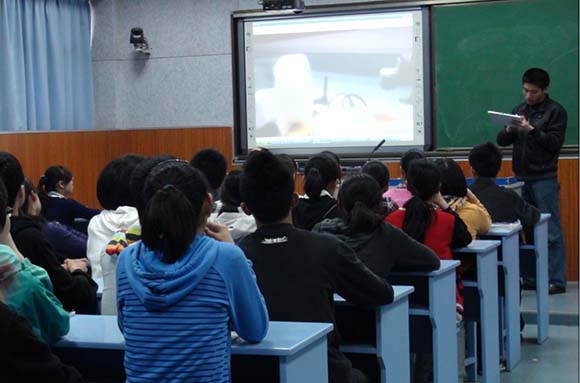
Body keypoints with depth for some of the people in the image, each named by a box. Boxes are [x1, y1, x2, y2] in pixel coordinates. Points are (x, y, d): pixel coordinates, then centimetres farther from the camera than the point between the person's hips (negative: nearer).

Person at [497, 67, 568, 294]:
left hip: (544, 179, -5)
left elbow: (554, 143, -10)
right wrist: (509, 131, -10)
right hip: (522, 178, 5)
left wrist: (532, 130, -21)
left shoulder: (555, 111, -2)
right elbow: (501, 141, 11)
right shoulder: (519, 110, 14)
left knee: (551, 231, -4)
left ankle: (557, 281, -2)